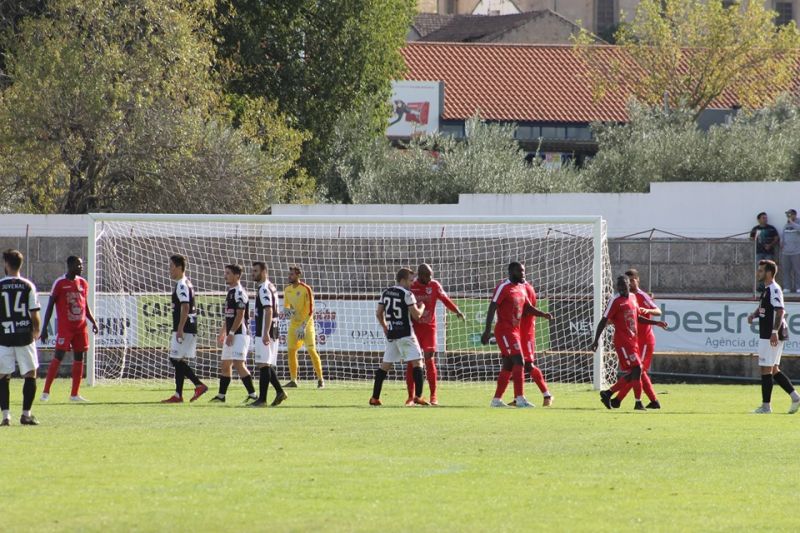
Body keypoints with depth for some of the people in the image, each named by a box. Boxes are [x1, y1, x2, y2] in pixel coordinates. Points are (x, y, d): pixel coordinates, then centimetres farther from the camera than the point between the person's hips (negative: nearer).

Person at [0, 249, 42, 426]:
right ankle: (26, 414, 6)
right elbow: (35, 314, -1)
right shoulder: (28, 286, -2)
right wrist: (37, 330, 17)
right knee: (30, 374, 10)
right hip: (25, 336, 0)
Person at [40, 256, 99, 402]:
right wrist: (44, 328, -8)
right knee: (58, 357, -10)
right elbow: (50, 306, -5)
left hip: (80, 327, 6)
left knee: (79, 357, 5)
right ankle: (46, 392, -4)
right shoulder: (60, 283, -7)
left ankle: (75, 394, 11)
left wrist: (93, 321, 7)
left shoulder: (83, 283, 10)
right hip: (64, 328, -6)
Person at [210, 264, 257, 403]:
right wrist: (222, 333, 23)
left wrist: (231, 333, -22)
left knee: (238, 364, -15)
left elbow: (240, 316, -19)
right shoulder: (230, 292, 17)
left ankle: (252, 394, -12)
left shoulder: (239, 293, -13)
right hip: (231, 335, 10)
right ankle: (221, 395, 19)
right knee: (225, 365, 12)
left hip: (239, 334, -10)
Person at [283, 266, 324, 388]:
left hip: (306, 324, -6)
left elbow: (310, 310, -15)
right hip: (294, 324, 6)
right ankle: (293, 380, 7)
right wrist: (286, 311, -9)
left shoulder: (306, 289, -13)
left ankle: (320, 379, -3)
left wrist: (303, 326, -21)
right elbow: (286, 306, 16)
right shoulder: (287, 289, 6)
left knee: (312, 351, -10)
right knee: (291, 351, -1)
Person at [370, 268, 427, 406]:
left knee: (386, 364, 11)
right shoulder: (407, 294, -10)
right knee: (417, 362, -3)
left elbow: (378, 313, 13)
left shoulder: (386, 293, 9)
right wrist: (422, 307, 8)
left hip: (391, 334, 6)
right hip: (405, 335, -6)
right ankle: (418, 396, -13)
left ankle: (375, 397, 9)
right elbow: (416, 315, -12)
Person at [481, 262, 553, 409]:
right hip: (505, 330, -9)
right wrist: (487, 331, -19)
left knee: (508, 366, 11)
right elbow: (492, 308, -14)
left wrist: (544, 314, 5)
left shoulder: (522, 288, 13)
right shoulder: (503, 287, -12)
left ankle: (496, 400, 17)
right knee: (518, 361, -16)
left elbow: (527, 308, 21)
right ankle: (520, 398, -20)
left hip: (515, 330, 9)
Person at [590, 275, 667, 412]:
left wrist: (656, 323, 25)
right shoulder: (615, 301, -9)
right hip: (623, 342, -8)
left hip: (633, 341, 8)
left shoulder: (633, 298, 14)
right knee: (636, 368, -13)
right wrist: (596, 339, -18)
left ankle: (607, 393, 20)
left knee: (631, 374, 9)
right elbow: (604, 320, -12)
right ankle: (638, 403, -7)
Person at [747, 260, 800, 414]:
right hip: (766, 336, 10)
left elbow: (780, 311, -24)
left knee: (766, 369, -6)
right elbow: (762, 308, 30)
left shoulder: (774, 290, -15)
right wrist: (753, 315, 9)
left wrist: (775, 332, -30)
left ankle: (766, 406, -3)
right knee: (774, 370, 13)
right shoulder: (767, 290, 16)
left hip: (771, 336, -10)